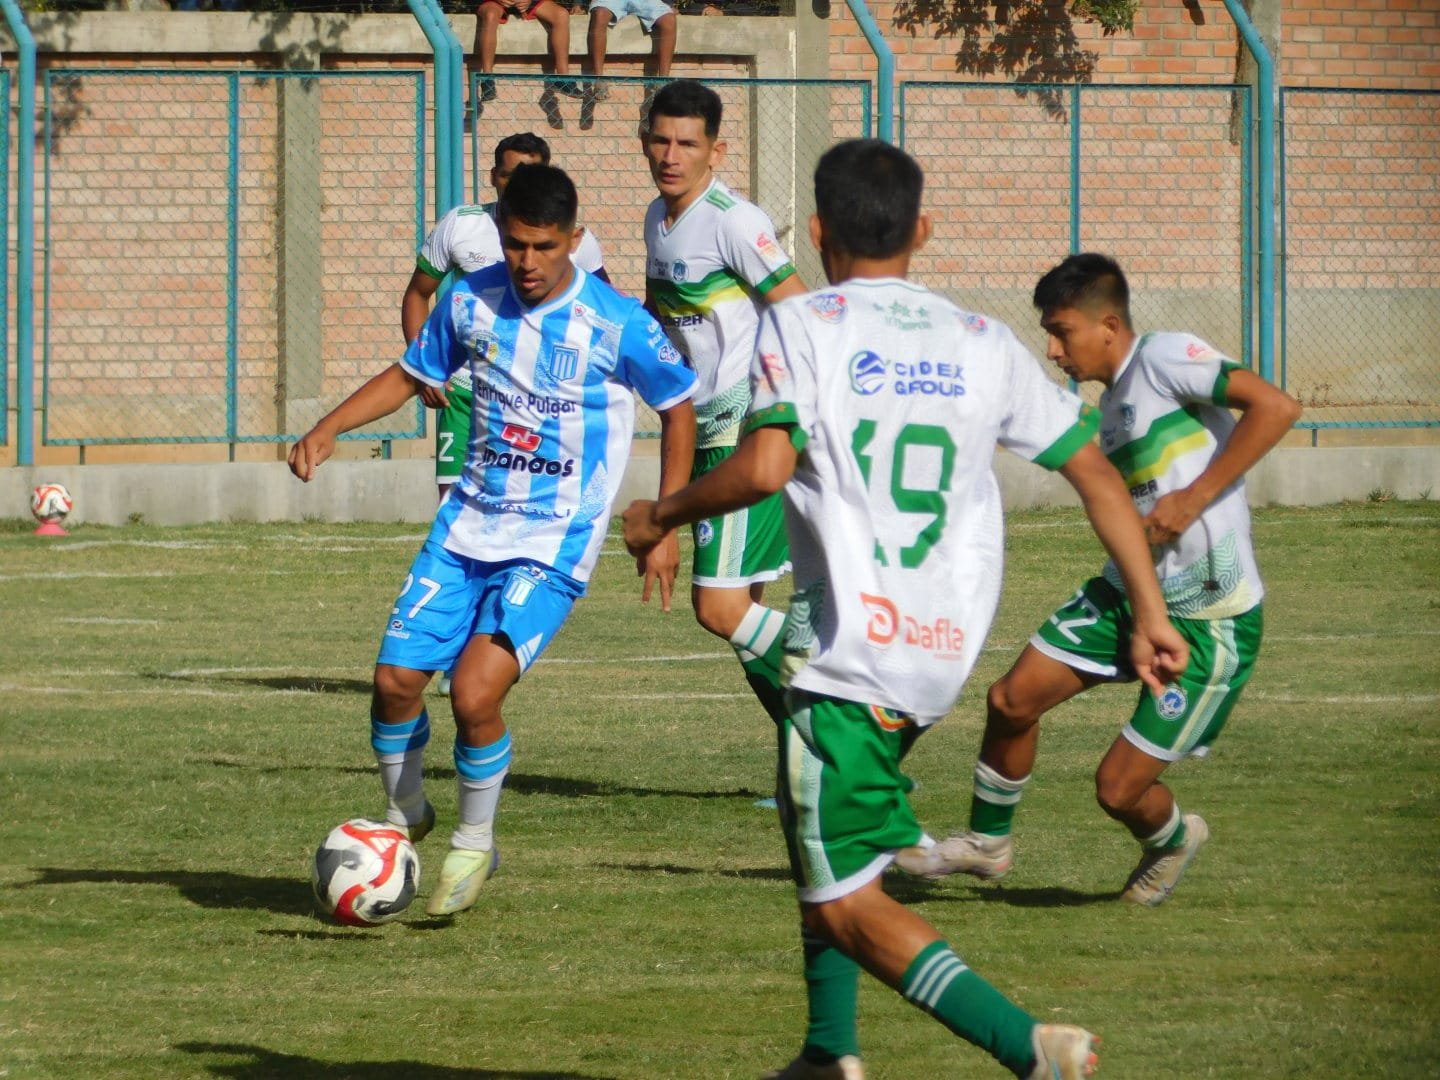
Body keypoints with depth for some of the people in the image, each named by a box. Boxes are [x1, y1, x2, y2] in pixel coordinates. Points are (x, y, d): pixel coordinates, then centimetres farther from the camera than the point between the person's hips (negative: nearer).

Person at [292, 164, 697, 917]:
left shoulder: (618, 325, -13)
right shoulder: (470, 302, -2)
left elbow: (678, 409, 2)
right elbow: (411, 375, 14)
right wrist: (329, 429, 0)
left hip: (553, 545, -4)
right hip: (469, 525, 4)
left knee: (475, 693, -18)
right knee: (396, 678, -4)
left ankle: (474, 845, 8)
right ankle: (404, 815, 26)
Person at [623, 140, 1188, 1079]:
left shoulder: (800, 326, -3)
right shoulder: (982, 343, 11)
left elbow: (763, 466, -19)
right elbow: (1097, 472, 10)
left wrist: (662, 515, -2)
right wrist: (1151, 614, 15)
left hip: (851, 644, -6)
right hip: (948, 651, 6)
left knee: (849, 908, -3)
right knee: (821, 846, 29)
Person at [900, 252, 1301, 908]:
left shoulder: (1165, 358, -15)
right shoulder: (1110, 409, 12)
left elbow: (1275, 407, -24)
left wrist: (1195, 497, -24)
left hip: (1208, 621, -8)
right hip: (1127, 594, 8)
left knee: (1119, 790, -4)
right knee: (1012, 700, 3)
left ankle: (1171, 840, 31)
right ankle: (987, 842, 27)